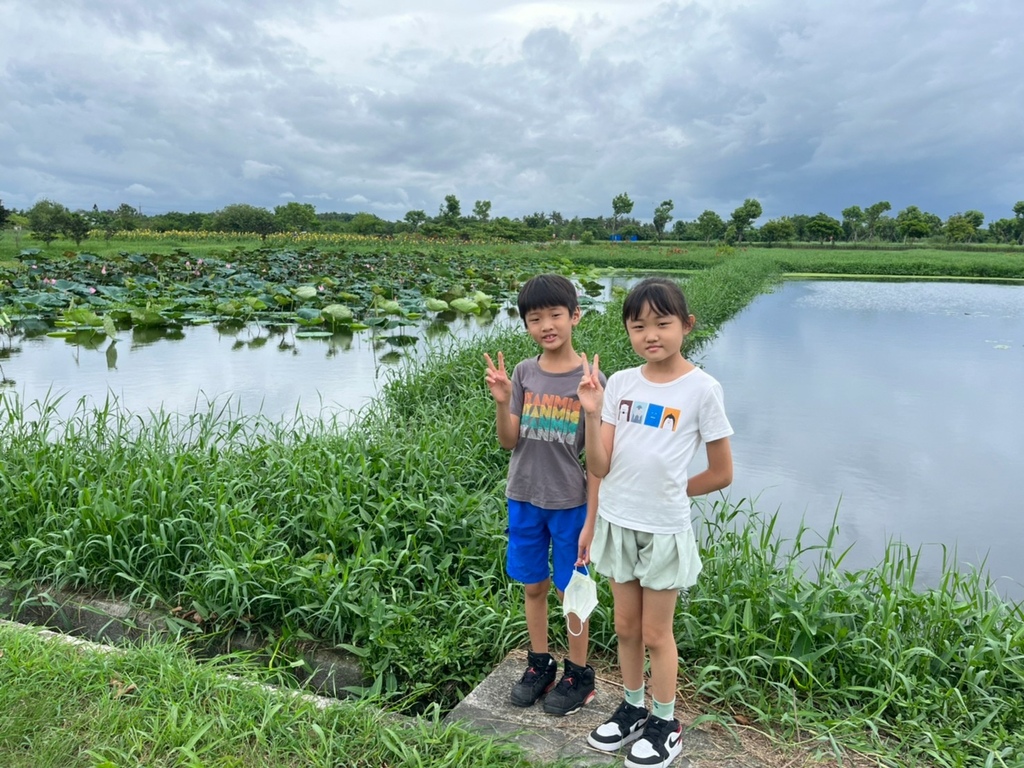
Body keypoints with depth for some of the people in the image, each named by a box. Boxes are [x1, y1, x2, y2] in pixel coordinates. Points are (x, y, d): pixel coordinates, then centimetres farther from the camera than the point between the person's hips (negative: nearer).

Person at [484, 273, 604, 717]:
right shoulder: (523, 373, -2)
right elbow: (509, 441, -2)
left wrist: (595, 514, -11)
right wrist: (502, 402, -19)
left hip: (570, 502, -3)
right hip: (524, 498, 4)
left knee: (570, 589, 10)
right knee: (533, 586, 17)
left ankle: (578, 674, 30)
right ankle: (539, 665, 36)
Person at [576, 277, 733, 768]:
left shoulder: (701, 389, -13)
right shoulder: (619, 383, -3)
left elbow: (721, 474, -6)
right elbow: (599, 468, -6)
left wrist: (667, 492, 0)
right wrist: (592, 412, -19)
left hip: (663, 529, -4)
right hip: (616, 523, 4)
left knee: (656, 632, 11)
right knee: (626, 626, 19)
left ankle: (665, 725, 33)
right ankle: (633, 709, 40)